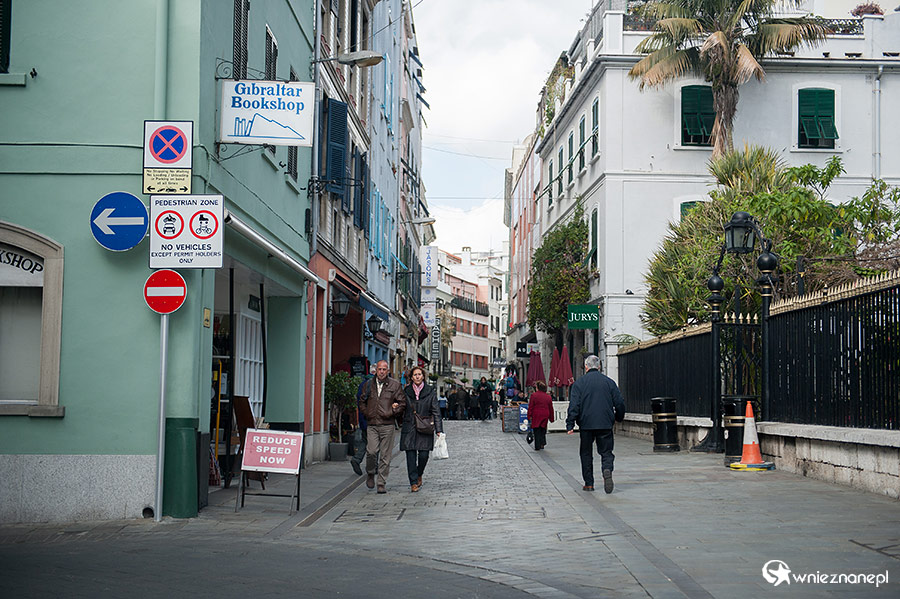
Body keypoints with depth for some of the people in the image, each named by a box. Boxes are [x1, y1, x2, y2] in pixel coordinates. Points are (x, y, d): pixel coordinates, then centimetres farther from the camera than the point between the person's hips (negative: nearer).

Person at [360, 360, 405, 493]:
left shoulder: (395, 385, 4)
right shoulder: (369, 384, 10)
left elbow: (402, 402, 7)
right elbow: (362, 401, 22)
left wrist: (393, 412, -2)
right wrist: (366, 413, 10)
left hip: (388, 425, -1)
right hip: (372, 425, 1)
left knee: (385, 456, -1)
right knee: (371, 452, -12)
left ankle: (382, 484, 6)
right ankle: (370, 474, 16)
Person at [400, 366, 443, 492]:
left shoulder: (430, 391, 3)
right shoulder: (406, 391, 8)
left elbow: (436, 411, 1)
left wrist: (439, 429, -5)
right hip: (409, 428, 1)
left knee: (423, 455, -5)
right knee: (411, 456, -4)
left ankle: (419, 475, 24)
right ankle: (413, 483, 2)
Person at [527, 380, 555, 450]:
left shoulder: (533, 395, -6)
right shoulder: (548, 397, 6)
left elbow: (530, 407, -7)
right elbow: (551, 408, 11)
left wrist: (529, 416, -3)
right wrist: (551, 418, 18)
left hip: (536, 416, -3)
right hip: (545, 416, 3)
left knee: (537, 431, 2)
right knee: (543, 430, 16)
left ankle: (537, 447, 1)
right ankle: (542, 444, 6)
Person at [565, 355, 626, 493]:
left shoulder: (579, 383, -2)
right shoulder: (609, 382, 4)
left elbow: (574, 405, -8)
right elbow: (620, 403, 6)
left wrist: (570, 425, -8)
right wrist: (619, 418, 23)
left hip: (586, 424, -1)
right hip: (605, 424, 1)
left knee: (586, 453, 11)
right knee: (606, 451, 6)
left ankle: (589, 483, 12)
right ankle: (607, 470, -24)